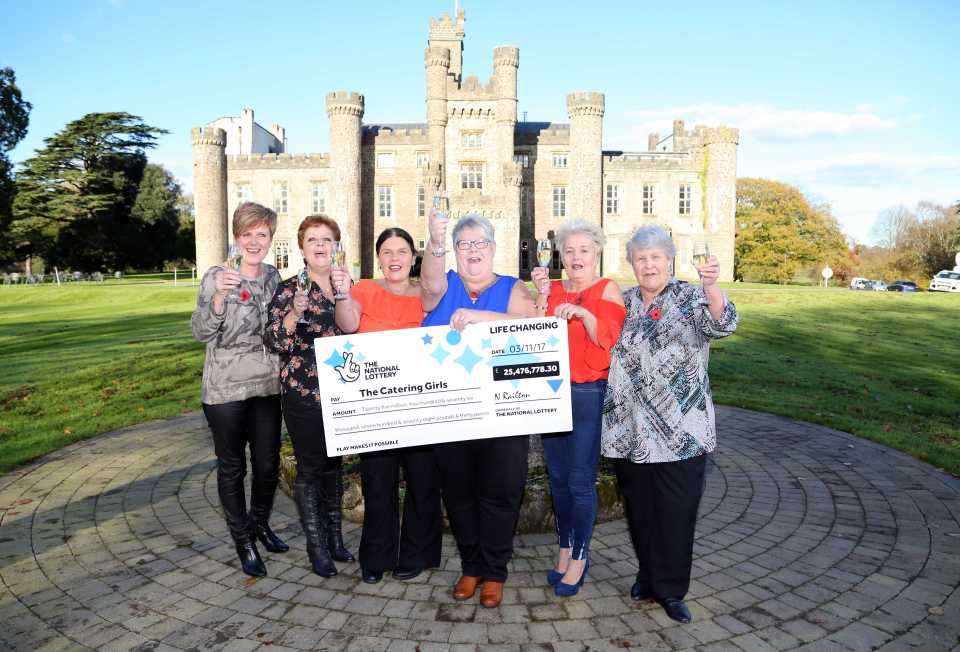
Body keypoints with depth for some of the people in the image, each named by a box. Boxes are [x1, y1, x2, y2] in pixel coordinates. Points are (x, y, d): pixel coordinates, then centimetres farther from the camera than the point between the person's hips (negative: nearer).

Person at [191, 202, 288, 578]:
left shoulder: (273, 276, 6)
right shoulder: (217, 277, -9)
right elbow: (201, 332, -18)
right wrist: (218, 296, -33)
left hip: (267, 387, 4)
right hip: (226, 391, -4)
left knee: (269, 465, 12)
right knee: (232, 468, 9)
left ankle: (260, 523, 37)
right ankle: (243, 540, 26)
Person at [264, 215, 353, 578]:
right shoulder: (289, 289, -6)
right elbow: (276, 343, -12)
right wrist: (295, 312, -25)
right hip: (304, 393, -4)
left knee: (334, 464, 16)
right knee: (310, 469, 5)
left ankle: (335, 537, 31)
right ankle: (317, 547, 21)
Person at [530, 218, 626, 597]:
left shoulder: (607, 290, 0)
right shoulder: (553, 290, 10)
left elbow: (610, 341, -10)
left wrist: (584, 314, -23)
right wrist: (542, 297, -7)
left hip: (588, 395, -4)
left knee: (580, 479, -3)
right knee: (557, 476, 11)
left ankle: (579, 558, 14)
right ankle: (565, 549, 27)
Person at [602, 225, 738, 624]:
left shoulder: (691, 298, -4)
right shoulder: (624, 302, 8)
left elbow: (722, 323, -24)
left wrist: (710, 286, -44)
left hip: (680, 433, -3)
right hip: (629, 431, 4)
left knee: (676, 513, 6)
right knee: (639, 509, 14)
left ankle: (671, 590, 23)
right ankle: (648, 576, 34)